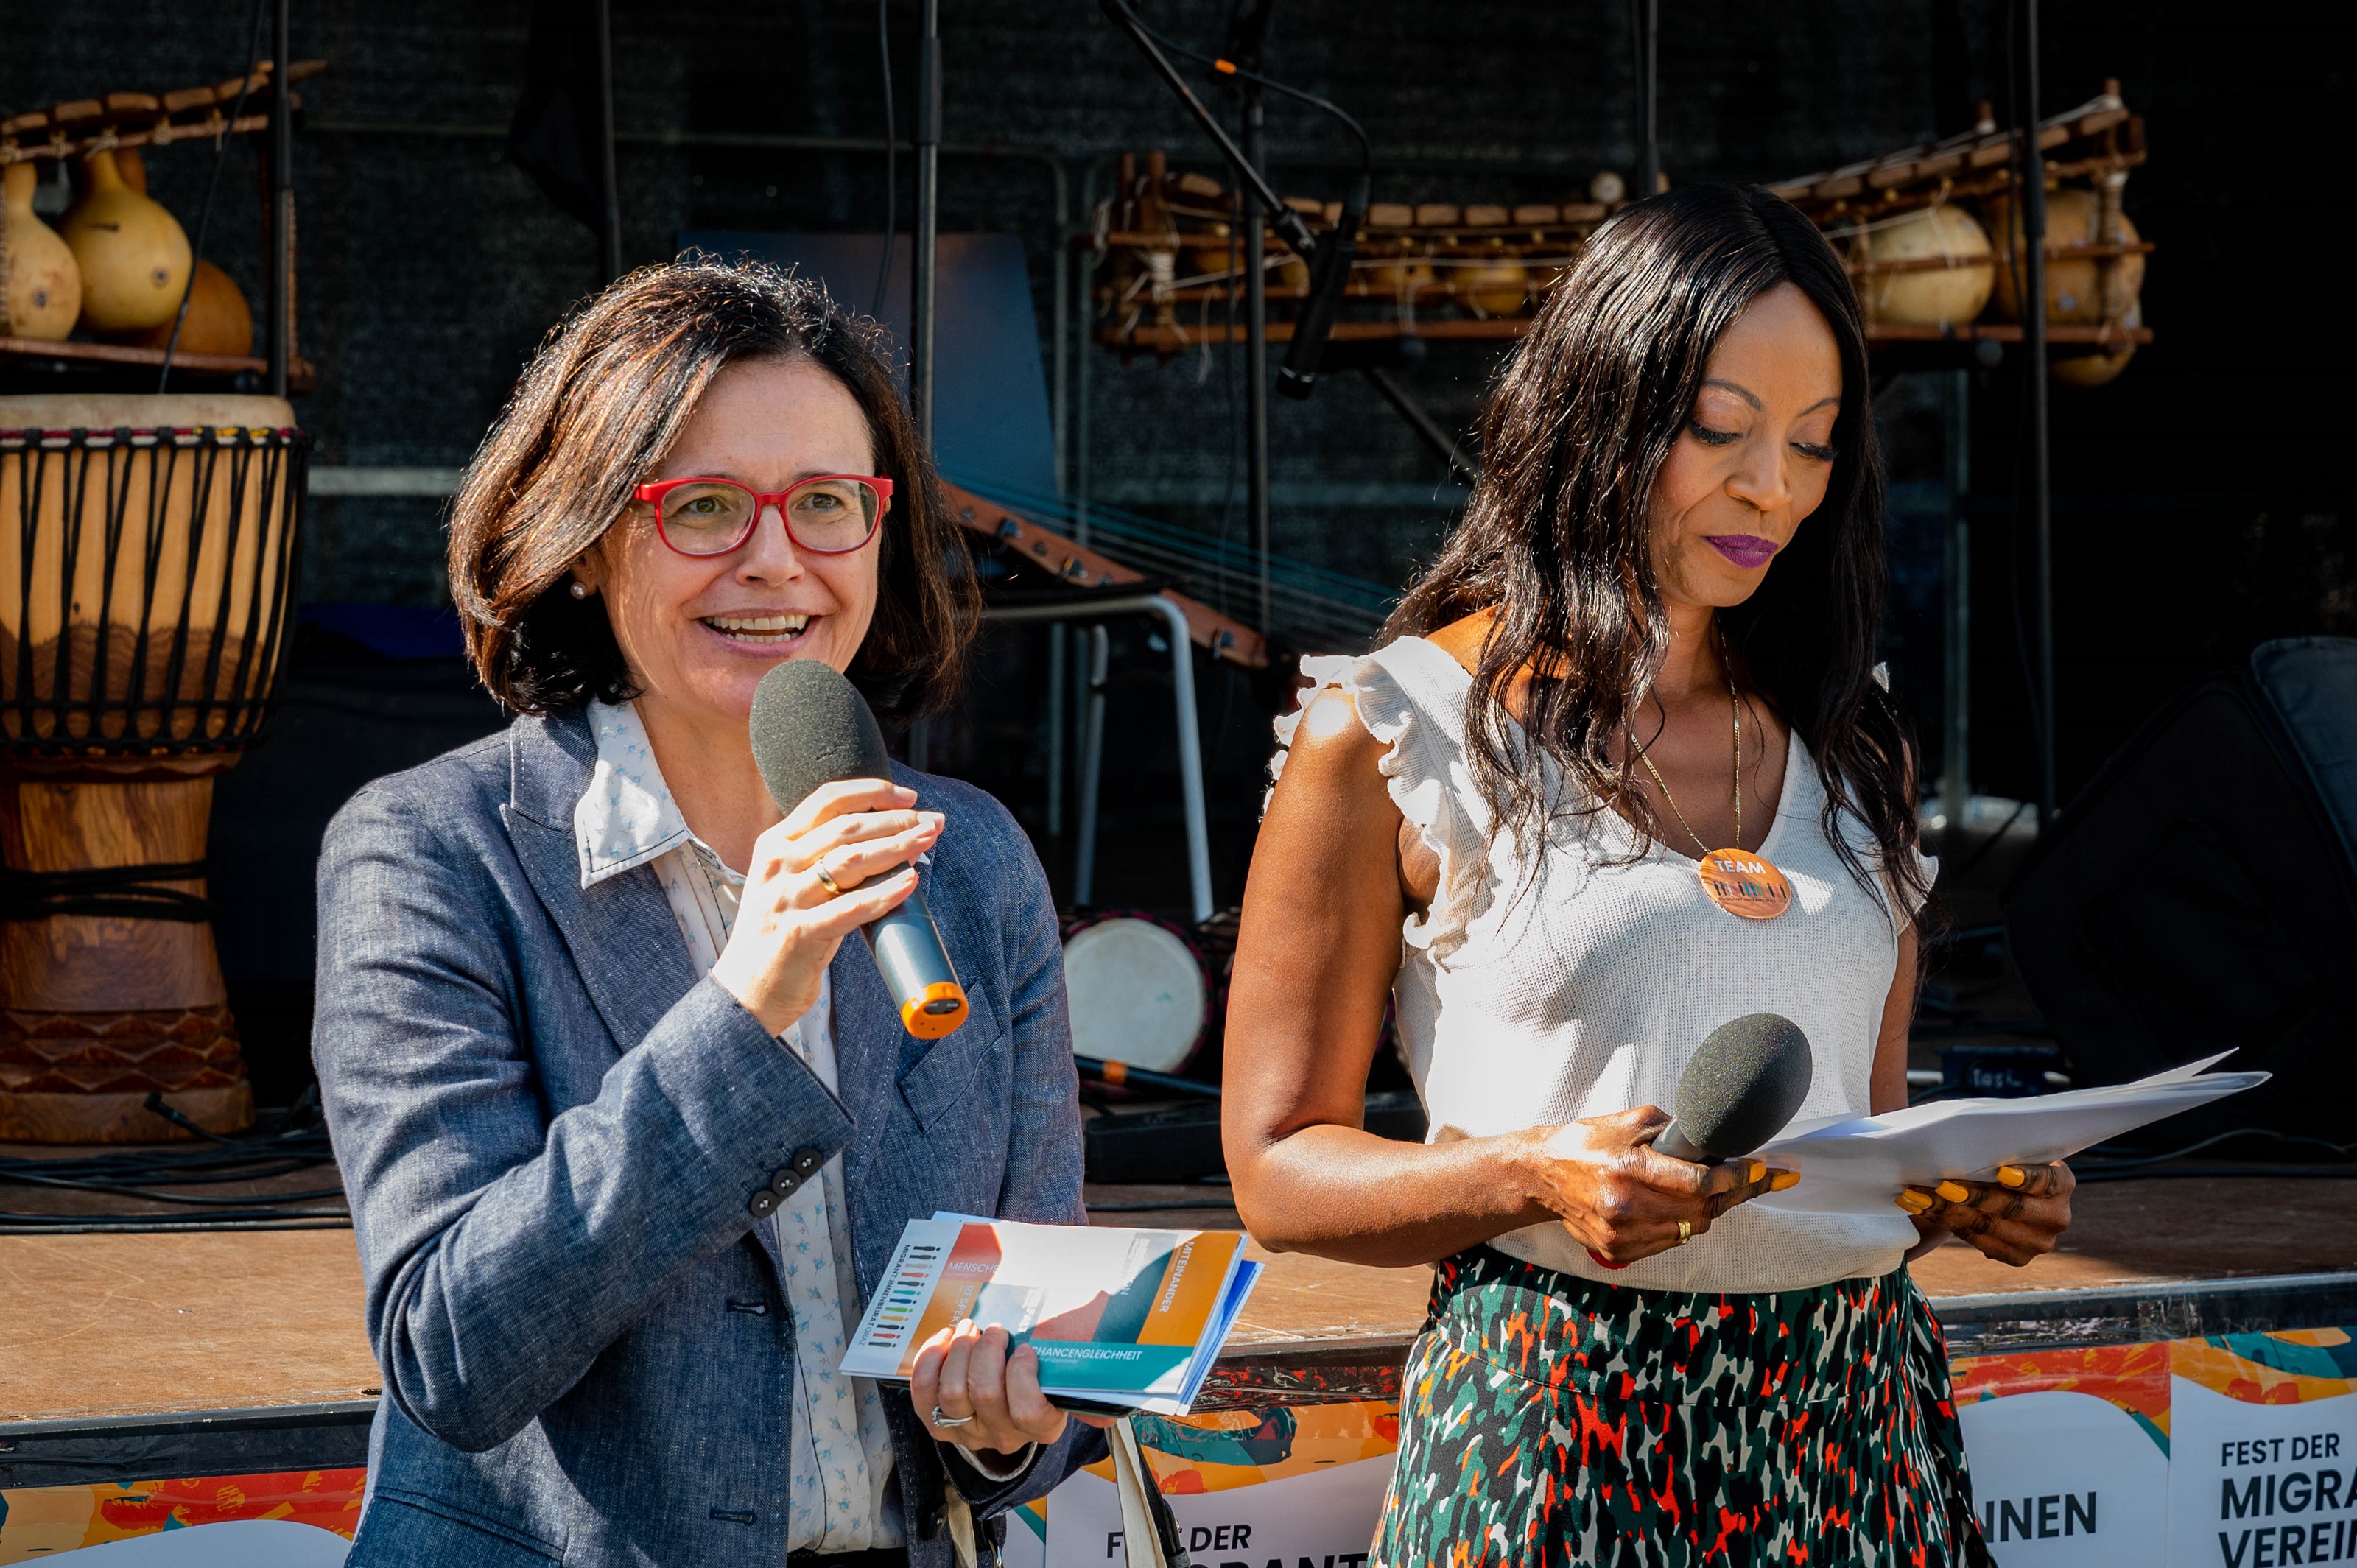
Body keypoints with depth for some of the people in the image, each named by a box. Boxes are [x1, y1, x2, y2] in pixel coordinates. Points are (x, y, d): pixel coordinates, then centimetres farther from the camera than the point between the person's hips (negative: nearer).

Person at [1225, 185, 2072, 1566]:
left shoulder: (1850, 742, 14)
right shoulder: (1388, 739, -3)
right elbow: (1280, 1164, -3)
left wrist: (1972, 1193, -3)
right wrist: (1538, 1177, -19)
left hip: (1853, 1423, 5)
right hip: (1559, 1435, -4)